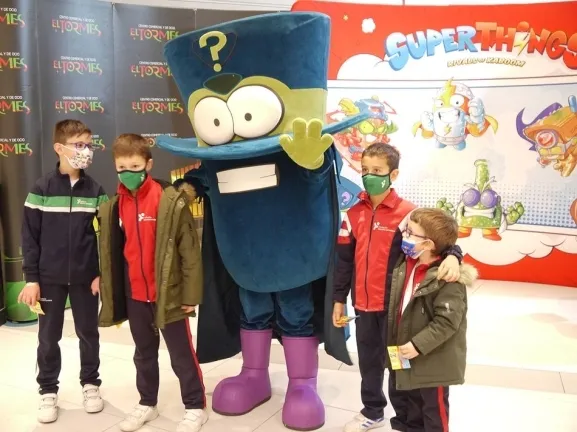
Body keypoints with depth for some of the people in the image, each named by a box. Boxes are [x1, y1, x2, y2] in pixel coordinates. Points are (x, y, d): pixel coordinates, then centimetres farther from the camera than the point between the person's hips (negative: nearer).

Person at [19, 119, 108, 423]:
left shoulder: (96, 191, 0)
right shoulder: (42, 189, -5)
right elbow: (30, 236, -3)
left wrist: (102, 273, -4)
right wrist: (31, 278, -6)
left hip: (86, 278, 1)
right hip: (50, 278, -1)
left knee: (88, 333, 13)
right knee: (48, 337, 9)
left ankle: (90, 384, 31)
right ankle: (48, 391, 26)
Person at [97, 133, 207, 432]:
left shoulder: (171, 201, -14)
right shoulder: (113, 207, 2)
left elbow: (190, 251, -12)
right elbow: (110, 254, 10)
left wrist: (191, 294, -11)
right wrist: (111, 297, 10)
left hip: (168, 294, -5)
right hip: (134, 295, 5)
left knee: (181, 355, 9)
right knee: (144, 354, 21)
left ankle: (196, 408, 25)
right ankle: (147, 404, 39)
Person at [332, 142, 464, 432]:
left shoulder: (406, 213, -11)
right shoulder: (354, 214, 3)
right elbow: (344, 260, 8)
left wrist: (452, 255, -36)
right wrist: (339, 299, 9)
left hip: (394, 303, -4)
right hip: (363, 304, 5)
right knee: (368, 361, 20)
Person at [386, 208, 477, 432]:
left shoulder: (448, 278, -26)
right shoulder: (405, 264, -2)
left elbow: (447, 321, -28)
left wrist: (419, 345, -26)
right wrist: (393, 340, 11)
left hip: (432, 361, -8)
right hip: (404, 354, 8)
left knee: (434, 410, 14)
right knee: (401, 398, 26)